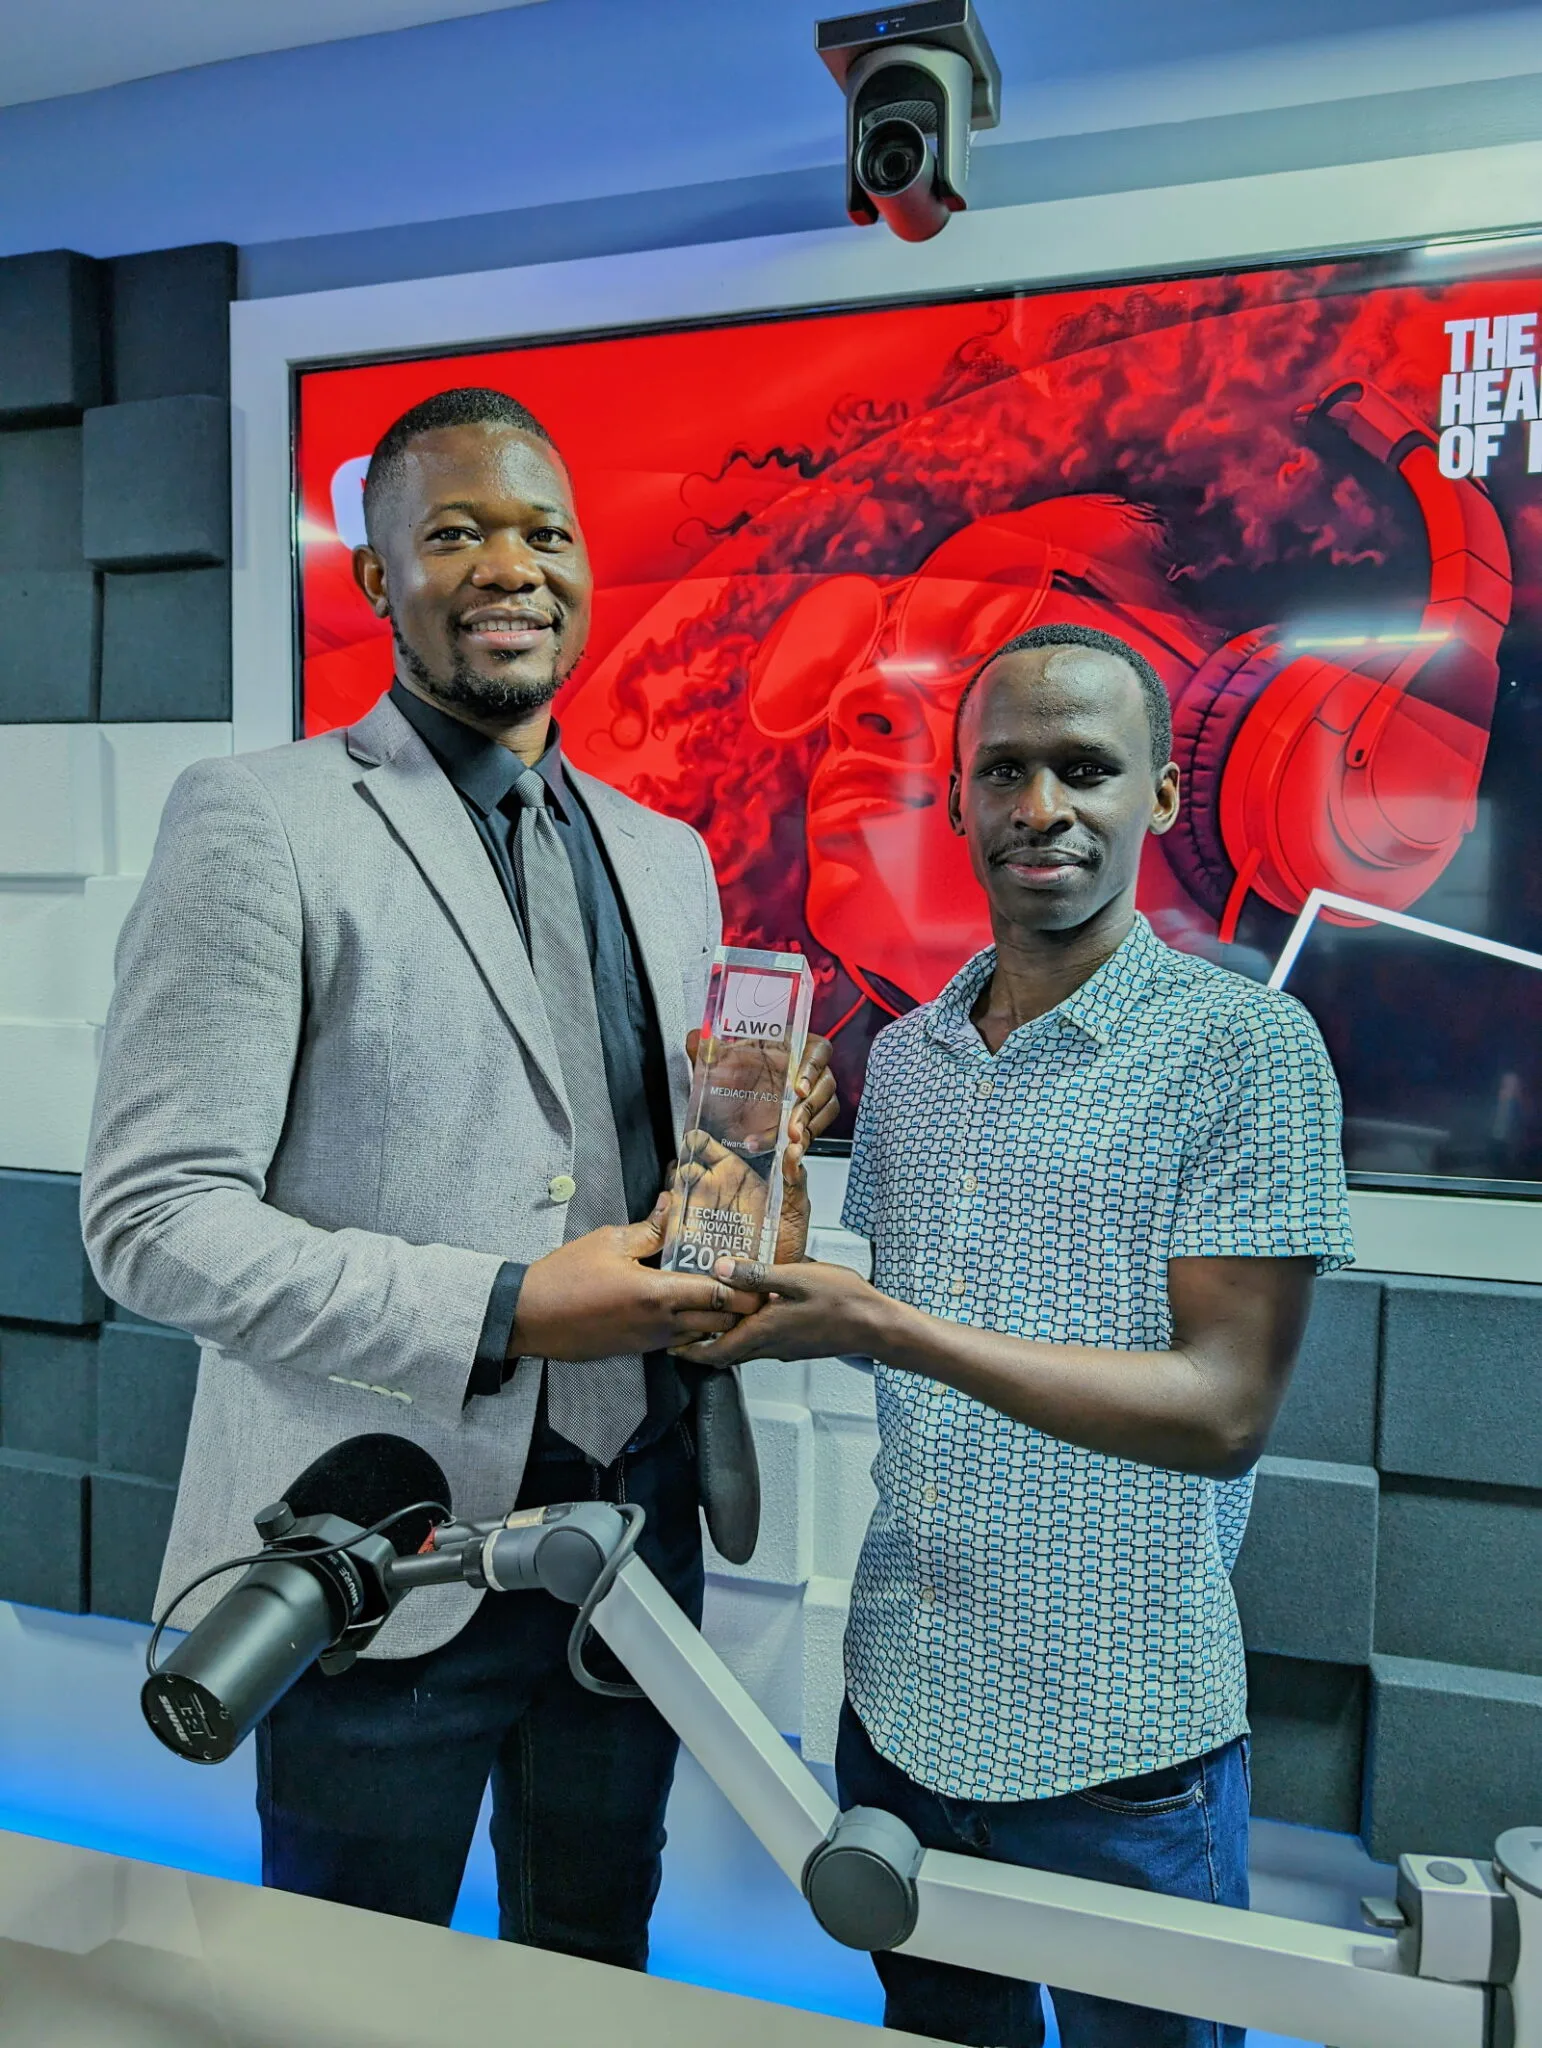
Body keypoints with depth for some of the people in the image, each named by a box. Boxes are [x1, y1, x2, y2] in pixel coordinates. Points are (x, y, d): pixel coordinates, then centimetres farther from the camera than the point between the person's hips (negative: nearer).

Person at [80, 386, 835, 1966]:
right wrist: (500, 1310, -22)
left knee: (595, 1980, 24)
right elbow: (150, 1217, -14)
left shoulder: (664, 856, 10)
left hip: (643, 1522, 6)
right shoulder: (258, 822, -10)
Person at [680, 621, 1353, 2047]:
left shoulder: (1247, 1045, -14)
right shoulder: (905, 1055, 4)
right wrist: (778, 1272, -8)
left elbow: (1225, 1407, -18)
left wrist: (887, 1327, -25)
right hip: (901, 1706, 5)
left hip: (1121, 1743, -5)